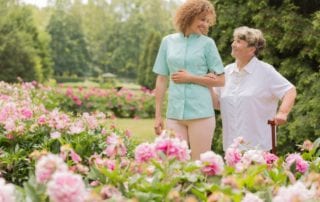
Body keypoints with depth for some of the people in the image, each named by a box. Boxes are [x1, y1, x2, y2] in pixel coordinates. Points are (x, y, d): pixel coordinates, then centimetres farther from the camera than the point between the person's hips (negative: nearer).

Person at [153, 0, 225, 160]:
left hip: (200, 112, -2)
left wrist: (190, 77, -7)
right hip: (174, 113, 2)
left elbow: (221, 80, 1)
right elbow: (162, 80, 10)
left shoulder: (207, 43, 2)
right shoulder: (168, 41, 9)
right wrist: (158, 115, 7)